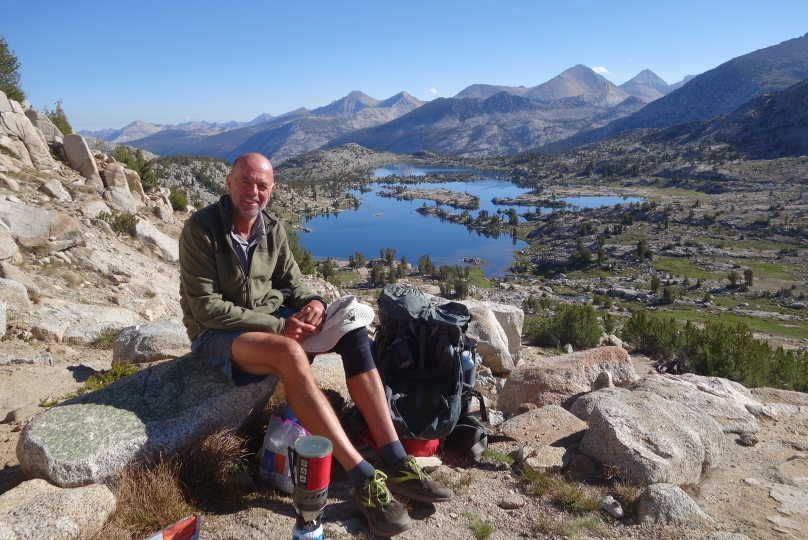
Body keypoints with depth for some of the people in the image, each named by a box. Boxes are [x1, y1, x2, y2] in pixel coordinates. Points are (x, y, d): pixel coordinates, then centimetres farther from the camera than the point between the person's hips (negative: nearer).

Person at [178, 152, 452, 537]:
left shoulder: (271, 228, 3)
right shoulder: (201, 229, -15)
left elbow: (291, 281, 10)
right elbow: (206, 307, -19)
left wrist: (313, 302, -15)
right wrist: (278, 326, -23)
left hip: (273, 319, 6)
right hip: (217, 333, -6)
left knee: (352, 329, -15)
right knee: (289, 354, -38)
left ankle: (394, 461, -19)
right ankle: (364, 477, -34)